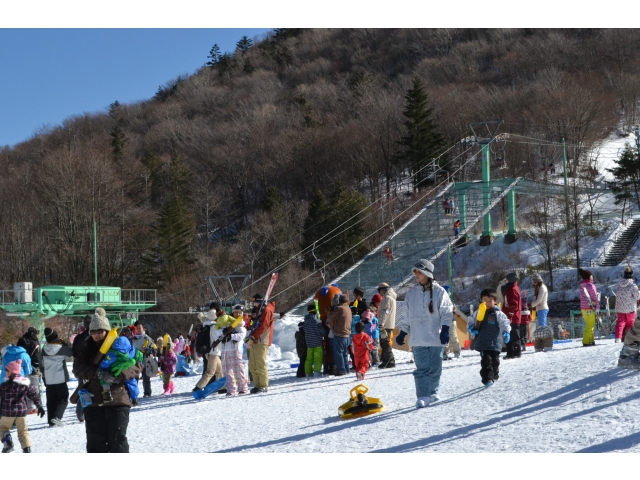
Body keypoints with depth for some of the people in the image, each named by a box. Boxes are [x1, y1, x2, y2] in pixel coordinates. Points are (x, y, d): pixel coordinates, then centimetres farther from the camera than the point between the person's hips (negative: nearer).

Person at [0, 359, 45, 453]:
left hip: (8, 412, -3)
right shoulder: (26, 384, 1)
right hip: (22, 410, 3)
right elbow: (34, 395, 5)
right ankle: (27, 449, 3)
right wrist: (39, 406, 11)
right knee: (23, 431, 12)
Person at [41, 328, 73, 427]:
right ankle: (57, 417, -17)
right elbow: (71, 357, 6)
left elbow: (43, 363, 14)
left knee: (51, 400, 10)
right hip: (61, 378, -4)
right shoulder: (62, 348, -10)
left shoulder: (44, 350, 1)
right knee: (63, 399, 2)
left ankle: (51, 421, 8)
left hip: (48, 379, 4)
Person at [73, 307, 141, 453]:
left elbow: (137, 366, -4)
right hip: (93, 401, 3)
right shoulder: (86, 349, 9)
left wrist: (121, 375, -22)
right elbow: (78, 369, -5)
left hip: (117, 401, -3)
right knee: (95, 441, 6)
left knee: (117, 439, 1)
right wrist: (96, 373, -23)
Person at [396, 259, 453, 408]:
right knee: (421, 368, -6)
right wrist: (402, 333, 12)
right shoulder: (411, 293, 11)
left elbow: (447, 312, 0)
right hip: (418, 339, 2)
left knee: (435, 368, 6)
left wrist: (445, 330, -10)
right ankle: (423, 396, -7)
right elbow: (406, 316, 16)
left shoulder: (439, 291, 1)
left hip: (435, 337, -2)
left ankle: (433, 392, 22)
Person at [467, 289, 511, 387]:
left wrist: (506, 332, -30)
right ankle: (487, 378, -11)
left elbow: (505, 323, -12)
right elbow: (470, 322, 17)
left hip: (494, 343, -1)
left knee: (494, 361, 13)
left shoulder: (498, 314, -5)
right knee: (486, 361, -8)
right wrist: (472, 329, -3)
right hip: (482, 343, 1)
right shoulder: (478, 313, 7)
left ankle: (494, 376, 32)